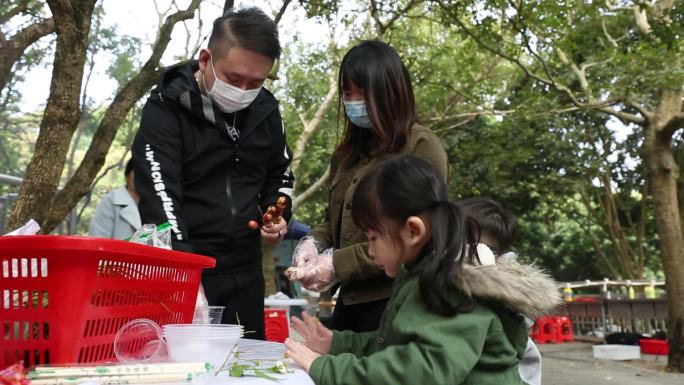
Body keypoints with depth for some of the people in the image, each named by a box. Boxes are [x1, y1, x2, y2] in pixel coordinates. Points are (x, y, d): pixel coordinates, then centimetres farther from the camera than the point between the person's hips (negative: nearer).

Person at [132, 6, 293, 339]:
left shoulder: (265, 108, 3)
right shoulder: (166, 109, -13)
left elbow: (279, 175, 18)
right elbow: (160, 199, -22)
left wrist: (277, 216, -2)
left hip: (245, 272, 5)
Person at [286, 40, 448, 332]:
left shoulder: (422, 147, -10)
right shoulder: (349, 151, 13)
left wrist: (338, 264, -18)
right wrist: (314, 242, -2)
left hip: (394, 304, -7)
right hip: (350, 300, 7)